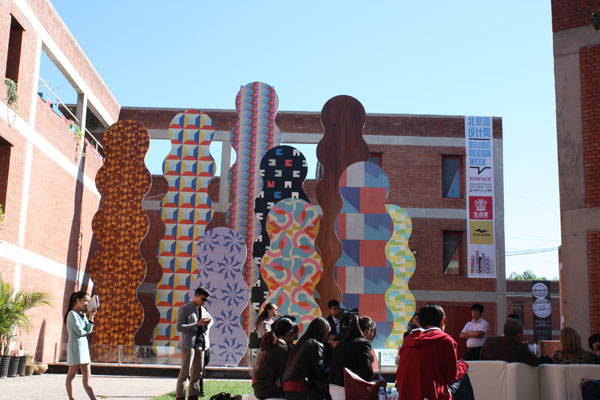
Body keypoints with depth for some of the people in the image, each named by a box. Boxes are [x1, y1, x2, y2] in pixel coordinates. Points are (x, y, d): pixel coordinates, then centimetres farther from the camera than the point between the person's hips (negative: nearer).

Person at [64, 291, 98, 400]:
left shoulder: (83, 314, 16)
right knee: (71, 375, 2)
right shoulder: (72, 314, -9)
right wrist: (86, 332, 7)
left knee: (86, 377, 2)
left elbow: (89, 330, 6)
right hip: (75, 346, -8)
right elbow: (80, 331, -14)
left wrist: (91, 316, 1)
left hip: (84, 346, 8)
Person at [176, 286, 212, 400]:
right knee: (185, 373, -7)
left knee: (197, 373, 8)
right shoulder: (184, 309, -3)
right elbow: (179, 327, -12)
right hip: (188, 344, -7)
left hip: (200, 345, 7)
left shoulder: (203, 310, 17)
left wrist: (205, 324, 1)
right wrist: (197, 324, -18)